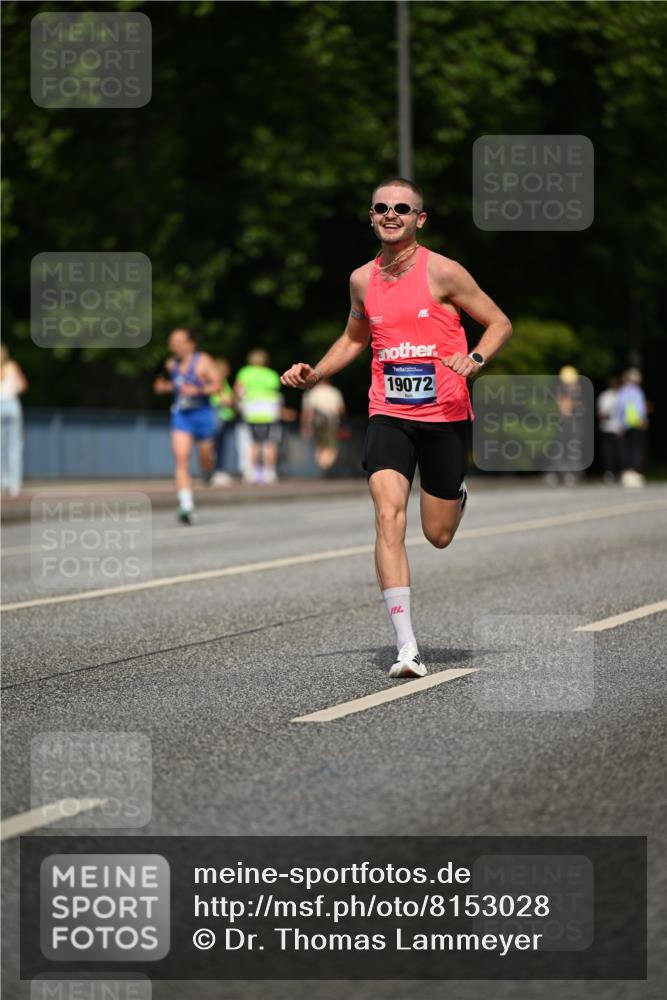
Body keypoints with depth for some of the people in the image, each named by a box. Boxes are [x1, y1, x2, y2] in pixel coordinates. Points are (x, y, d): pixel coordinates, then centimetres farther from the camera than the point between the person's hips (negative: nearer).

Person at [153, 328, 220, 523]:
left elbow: (217, 386, -13)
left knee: (205, 458, 11)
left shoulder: (203, 361, -10)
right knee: (181, 459, -14)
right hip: (180, 415, 2)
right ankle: (186, 506, -21)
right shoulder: (172, 364, 5)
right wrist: (166, 386, 3)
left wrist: (198, 390, -26)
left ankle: (208, 471, 52)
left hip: (202, 413, -2)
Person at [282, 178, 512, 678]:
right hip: (389, 415, 2)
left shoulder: (442, 272, -7)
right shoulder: (363, 280, 6)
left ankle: (457, 498, 48)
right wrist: (313, 375, 10)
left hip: (446, 416, -2)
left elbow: (501, 324, -1)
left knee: (438, 535, 8)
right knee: (389, 516, -19)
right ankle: (408, 647, -20)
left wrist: (475, 359, -20)